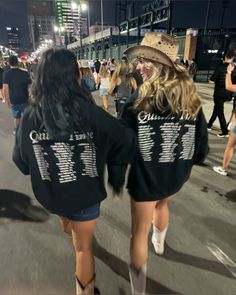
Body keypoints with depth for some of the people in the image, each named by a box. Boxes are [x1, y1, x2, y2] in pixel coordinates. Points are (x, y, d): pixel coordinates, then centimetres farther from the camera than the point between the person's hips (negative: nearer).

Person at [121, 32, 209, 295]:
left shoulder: (136, 107, -23)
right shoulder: (193, 103, -10)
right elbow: (202, 150, -3)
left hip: (145, 179, -5)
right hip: (176, 177, 5)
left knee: (139, 231, 15)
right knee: (161, 204, 36)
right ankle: (159, 243, 63)